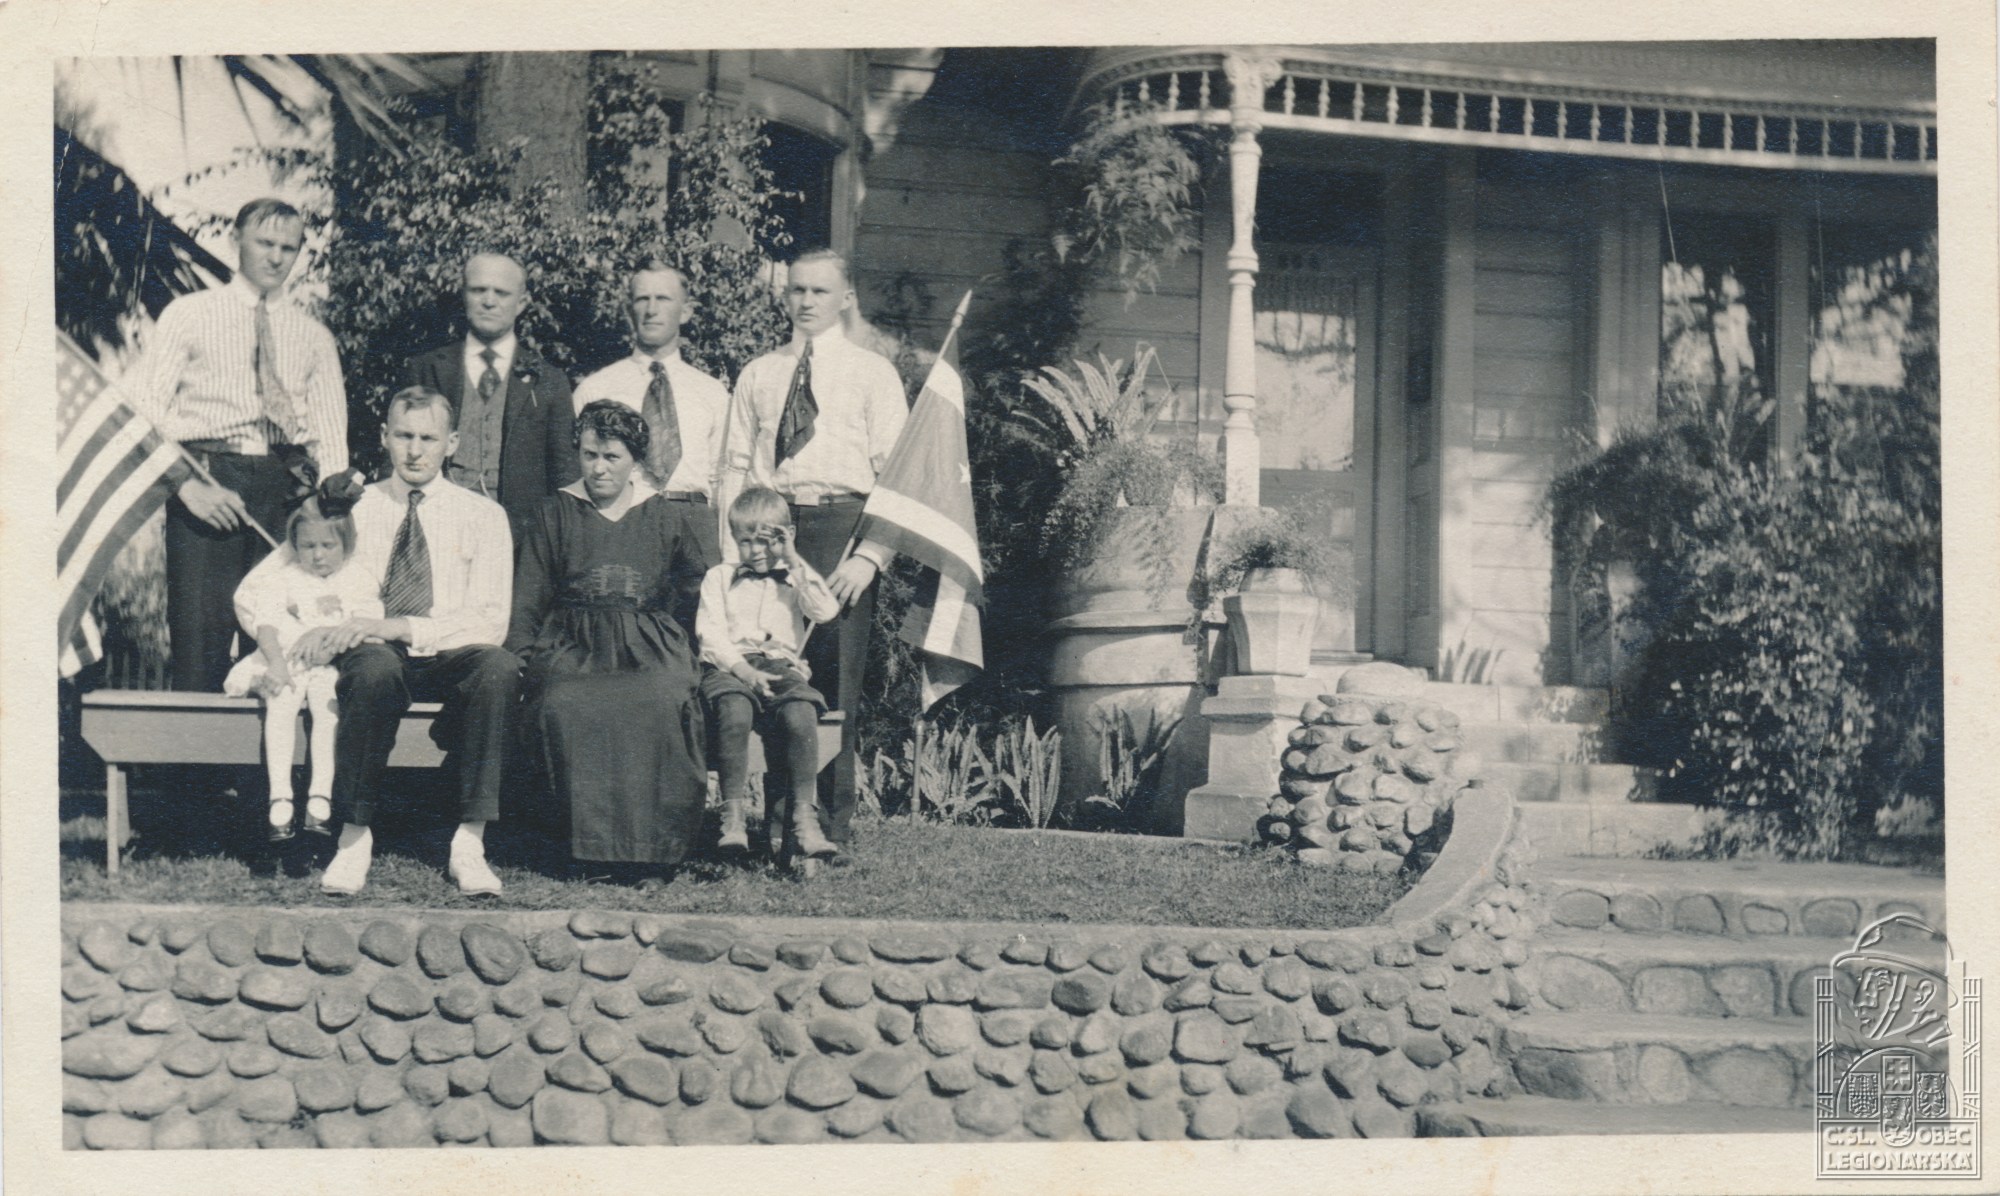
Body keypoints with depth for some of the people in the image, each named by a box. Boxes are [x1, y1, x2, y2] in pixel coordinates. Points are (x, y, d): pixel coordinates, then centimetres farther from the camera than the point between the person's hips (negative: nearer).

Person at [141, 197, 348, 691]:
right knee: (200, 631, -9)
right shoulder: (188, 315, 10)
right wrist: (188, 483, -12)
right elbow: (149, 409, 3)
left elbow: (331, 432, 14)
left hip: (287, 486, 2)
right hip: (206, 480, -2)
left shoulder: (313, 336, 18)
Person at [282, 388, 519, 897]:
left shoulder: (483, 516, 9)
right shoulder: (353, 509, 14)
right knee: (375, 667, -38)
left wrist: (394, 627, -16)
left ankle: (470, 841, -32)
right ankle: (354, 837, -29)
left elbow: (489, 622, -3)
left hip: (450, 662, 0)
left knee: (500, 667, -35)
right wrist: (320, 630, -17)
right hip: (374, 655, 0)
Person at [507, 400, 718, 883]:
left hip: (649, 651, 0)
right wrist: (519, 657, 0)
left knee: (663, 704, -34)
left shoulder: (662, 518, 16)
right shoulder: (558, 514, 16)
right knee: (562, 708, -34)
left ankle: (654, 849, -28)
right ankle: (589, 840, -26)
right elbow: (528, 598, 15)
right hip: (573, 648, 0)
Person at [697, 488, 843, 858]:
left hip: (782, 665, 1)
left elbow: (827, 611, 0)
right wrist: (742, 669, -12)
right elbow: (710, 633, 5)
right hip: (729, 667, -1)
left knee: (800, 714, -33)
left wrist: (795, 562, 3)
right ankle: (732, 816, -34)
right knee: (734, 712, -37)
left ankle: (805, 817, -32)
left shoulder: (796, 581, 22)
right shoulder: (719, 578, 19)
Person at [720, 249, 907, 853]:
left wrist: (870, 554, -12)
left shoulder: (872, 373, 7)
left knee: (833, 676, -6)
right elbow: (736, 466, 16)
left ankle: (831, 822, 1)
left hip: (839, 522, -3)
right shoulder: (757, 376, 18)